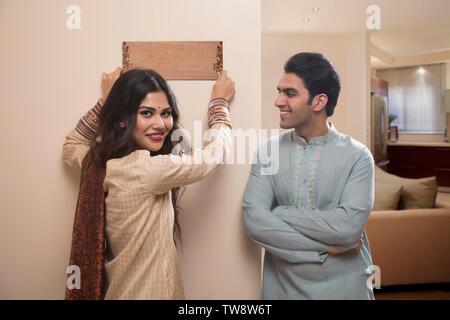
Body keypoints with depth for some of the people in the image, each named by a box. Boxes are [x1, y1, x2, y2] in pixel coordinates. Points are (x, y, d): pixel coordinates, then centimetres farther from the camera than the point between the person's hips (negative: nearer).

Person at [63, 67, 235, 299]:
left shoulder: (99, 159, -8)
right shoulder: (148, 169, -30)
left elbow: (71, 146, 17)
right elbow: (215, 154, -15)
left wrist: (106, 101, 14)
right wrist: (220, 102, 1)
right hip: (148, 292, -7)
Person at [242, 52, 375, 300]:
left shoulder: (357, 156, -10)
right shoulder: (268, 151, -5)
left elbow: (348, 227, -22)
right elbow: (253, 221, -15)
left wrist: (279, 212, -16)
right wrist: (326, 245, -17)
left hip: (343, 285, -1)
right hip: (282, 285, 2)